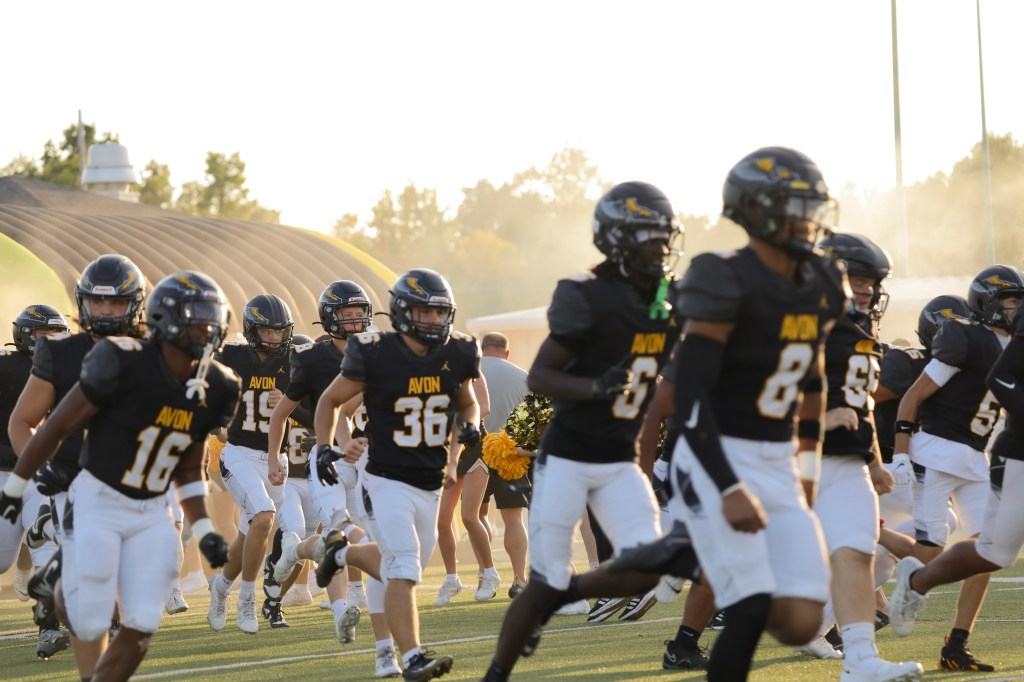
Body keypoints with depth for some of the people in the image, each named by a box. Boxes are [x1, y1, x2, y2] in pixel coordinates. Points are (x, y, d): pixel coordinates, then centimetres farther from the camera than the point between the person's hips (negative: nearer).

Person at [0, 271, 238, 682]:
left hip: (151, 515, 5)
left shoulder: (211, 390, -1)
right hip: (98, 504, -5)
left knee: (140, 629, -5)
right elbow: (58, 427, -9)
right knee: (90, 627, -7)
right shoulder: (124, 364, -20)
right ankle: (62, 592, 28)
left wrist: (204, 532, -1)